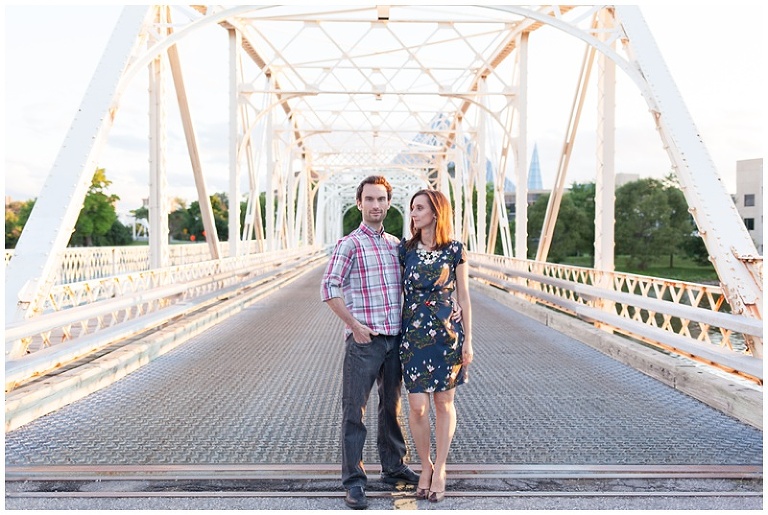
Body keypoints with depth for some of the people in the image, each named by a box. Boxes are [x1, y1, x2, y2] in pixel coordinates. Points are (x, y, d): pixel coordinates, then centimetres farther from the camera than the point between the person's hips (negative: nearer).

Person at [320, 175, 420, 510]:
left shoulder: (396, 244, 13)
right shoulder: (350, 244, -5)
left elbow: (405, 286, 21)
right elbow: (329, 289, -10)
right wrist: (354, 325, -14)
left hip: (395, 338, 6)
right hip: (364, 339, -6)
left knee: (392, 406, 16)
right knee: (354, 410, 0)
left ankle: (393, 467, 30)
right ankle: (353, 480, 8)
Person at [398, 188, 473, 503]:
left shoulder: (454, 250, -1)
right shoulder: (405, 249, 5)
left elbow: (464, 298, 2)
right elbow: (397, 293, 10)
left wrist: (467, 341, 0)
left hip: (447, 335, -1)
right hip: (413, 334, 1)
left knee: (444, 404, 7)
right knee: (417, 406, -1)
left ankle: (439, 469, 21)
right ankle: (425, 467, 20)